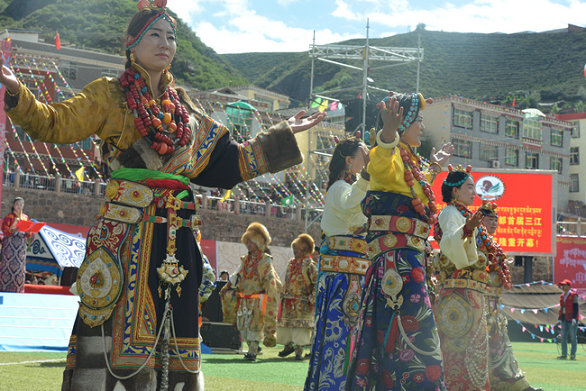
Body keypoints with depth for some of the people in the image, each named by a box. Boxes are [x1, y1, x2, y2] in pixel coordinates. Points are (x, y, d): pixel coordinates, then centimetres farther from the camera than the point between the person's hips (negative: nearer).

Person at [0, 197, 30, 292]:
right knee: (9, 264, -9)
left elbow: (28, 233, 16)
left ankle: (18, 288, 2)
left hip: (21, 244, 4)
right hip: (10, 243, -4)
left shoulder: (25, 217, 16)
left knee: (20, 266, 0)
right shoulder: (9, 216, 3)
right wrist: (12, 230, -26)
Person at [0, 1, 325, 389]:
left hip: (176, 236, 5)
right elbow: (54, 124, -4)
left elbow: (228, 162, 23)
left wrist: (284, 135, 25)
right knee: (113, 326, -10)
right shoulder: (110, 95, 7)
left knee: (171, 330, 4)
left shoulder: (184, 108, 19)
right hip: (125, 232, -5)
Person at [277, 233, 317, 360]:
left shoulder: (309, 265, -8)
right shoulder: (291, 263, 13)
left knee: (300, 325, -6)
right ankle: (288, 345, 25)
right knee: (284, 324, 8)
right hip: (288, 302, 7)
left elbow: (317, 283, -10)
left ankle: (299, 350, 0)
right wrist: (283, 295, 17)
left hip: (302, 302, -6)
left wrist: (312, 299, -14)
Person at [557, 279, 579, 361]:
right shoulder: (562, 295, 15)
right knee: (563, 337, 6)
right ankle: (564, 354, 10)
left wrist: (574, 318, -18)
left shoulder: (573, 295, -7)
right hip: (564, 319, 7)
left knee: (573, 337, -3)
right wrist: (560, 317, 14)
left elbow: (575, 307, -11)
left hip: (572, 319, -7)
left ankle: (573, 355, 1)